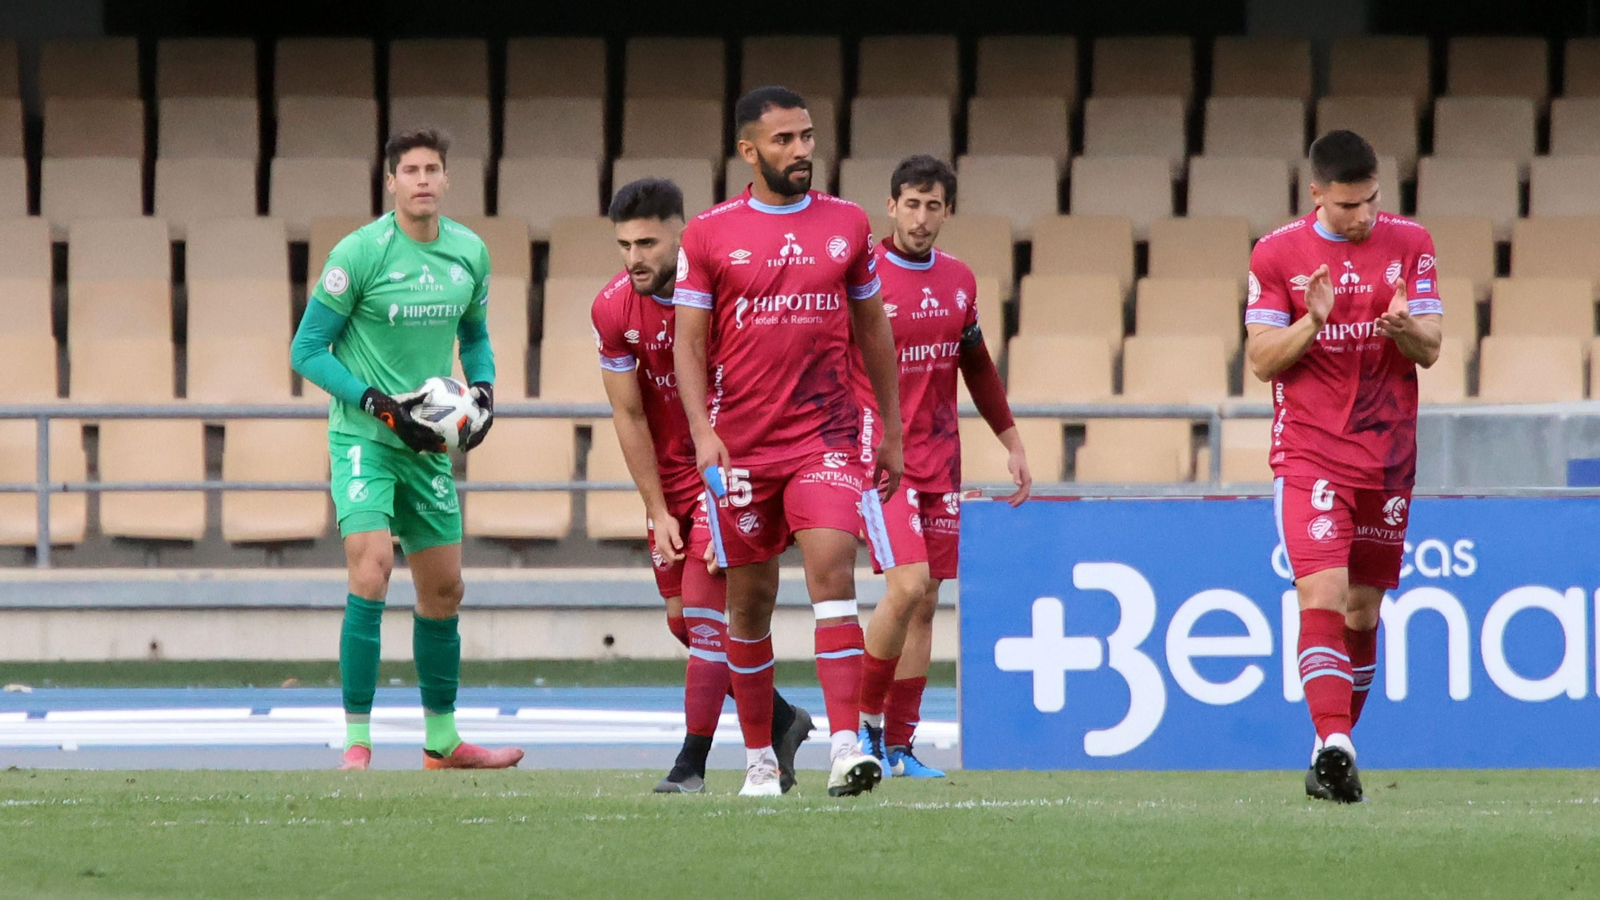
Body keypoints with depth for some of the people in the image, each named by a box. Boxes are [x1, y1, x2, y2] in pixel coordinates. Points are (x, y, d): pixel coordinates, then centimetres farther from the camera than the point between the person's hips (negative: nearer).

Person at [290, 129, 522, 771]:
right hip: (362, 436, -6)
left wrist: (483, 390, 2)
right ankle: (356, 741, -19)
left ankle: (442, 740, 27)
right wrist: (382, 404, -18)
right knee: (371, 570, -22)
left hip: (427, 443, 6)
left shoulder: (469, 253, 4)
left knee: (444, 591, 12)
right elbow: (307, 351, -10)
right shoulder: (360, 253, -13)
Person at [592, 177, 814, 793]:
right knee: (682, 618, 7)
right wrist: (657, 510, -4)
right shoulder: (613, 310, -9)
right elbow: (629, 416, -3)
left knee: (705, 608, -13)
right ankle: (781, 721, 25)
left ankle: (692, 763, -10)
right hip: (670, 475, 5)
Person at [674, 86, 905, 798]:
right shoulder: (709, 234, 1)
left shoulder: (846, 224, 7)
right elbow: (689, 343, 2)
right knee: (750, 599, 6)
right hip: (741, 445, 0)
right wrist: (702, 432, -12)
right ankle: (759, 757, 20)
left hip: (826, 437, 0)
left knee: (832, 569, -18)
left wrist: (892, 431, 16)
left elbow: (873, 330, 15)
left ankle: (846, 747, -24)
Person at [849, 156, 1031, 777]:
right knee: (908, 585, -19)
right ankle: (864, 718, -1)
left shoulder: (959, 281, 10)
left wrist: (1012, 442, 23)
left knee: (925, 603, 5)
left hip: (940, 462, 6)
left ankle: (898, 744, 10)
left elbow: (977, 367, 22)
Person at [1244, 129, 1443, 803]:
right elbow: (1262, 360, -1)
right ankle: (1333, 744, -27)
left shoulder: (1409, 245, 4)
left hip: (1388, 454, 3)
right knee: (1322, 592, -18)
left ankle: (1334, 749, 17)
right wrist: (1313, 323, -19)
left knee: (1364, 608, 7)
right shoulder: (1277, 254, 0)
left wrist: (1405, 327, -20)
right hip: (1309, 452, -3)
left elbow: (1430, 351, 3)